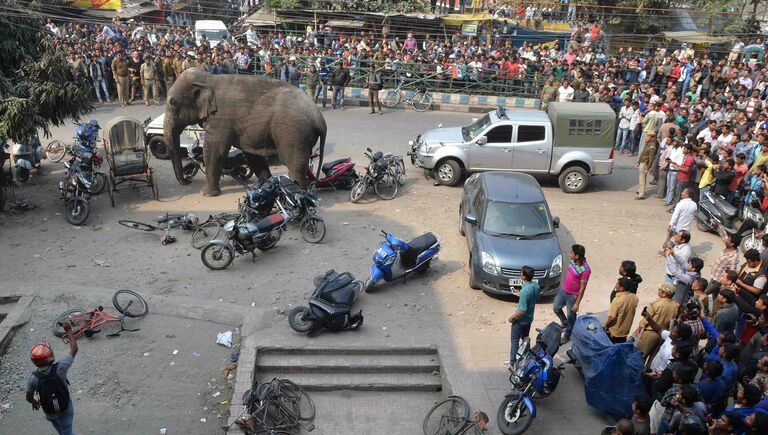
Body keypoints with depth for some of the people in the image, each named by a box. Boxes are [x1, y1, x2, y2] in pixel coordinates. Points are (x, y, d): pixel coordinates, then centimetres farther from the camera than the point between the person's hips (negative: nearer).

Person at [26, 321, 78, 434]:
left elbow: (29, 397, -8)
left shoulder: (33, 377, -25)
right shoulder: (59, 368, -30)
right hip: (66, 408, -2)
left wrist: (34, 402, 16)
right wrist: (69, 331, -5)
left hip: (49, 412, 2)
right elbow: (74, 349, -16)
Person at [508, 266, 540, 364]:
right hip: (529, 318, 8)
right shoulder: (536, 286, -8)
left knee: (515, 341, 7)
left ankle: (513, 363, 15)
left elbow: (523, 310, -29)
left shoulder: (524, 290, -32)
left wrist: (512, 316, -15)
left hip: (520, 320, -8)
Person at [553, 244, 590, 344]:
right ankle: (564, 323, 47)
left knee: (571, 316, 12)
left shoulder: (585, 270, -29)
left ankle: (567, 336, 31)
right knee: (556, 308, 21)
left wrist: (577, 303, -18)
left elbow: (582, 288, -23)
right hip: (563, 290, 7)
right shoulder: (573, 261, -7)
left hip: (573, 295, -7)